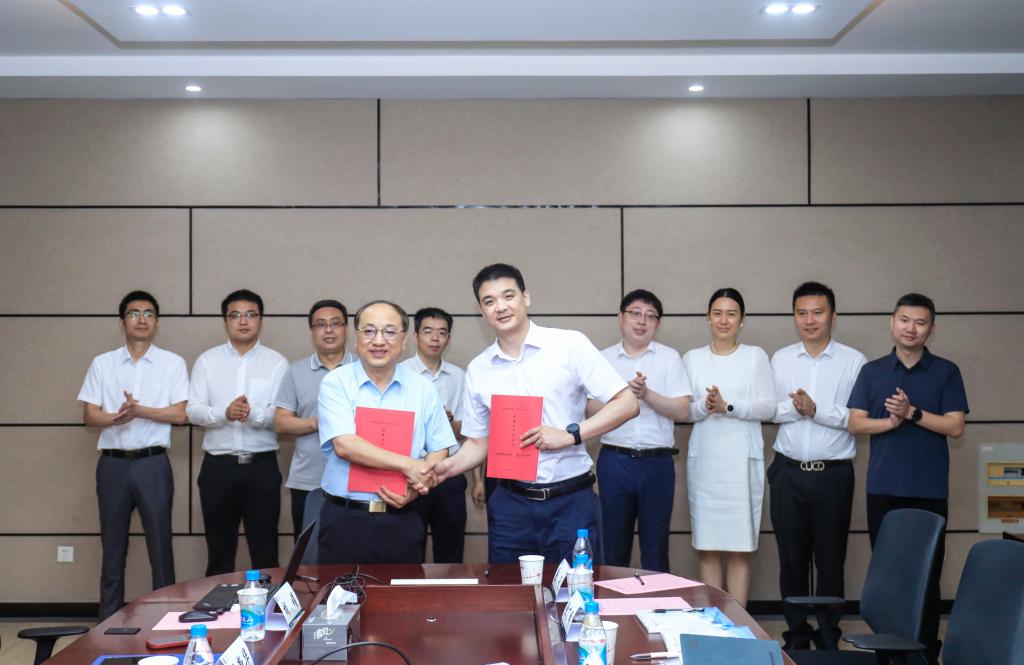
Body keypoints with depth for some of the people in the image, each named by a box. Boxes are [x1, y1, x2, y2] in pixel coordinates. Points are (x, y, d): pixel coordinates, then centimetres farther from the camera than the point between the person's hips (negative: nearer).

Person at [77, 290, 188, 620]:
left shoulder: (173, 363, 3)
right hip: (113, 464, 2)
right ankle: (109, 621, 17)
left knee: (160, 544, 1)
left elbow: (180, 414, -4)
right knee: (113, 546, 8)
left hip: (153, 464, -2)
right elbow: (89, 416, 3)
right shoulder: (102, 364, 7)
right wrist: (115, 418, -18)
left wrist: (139, 411, -17)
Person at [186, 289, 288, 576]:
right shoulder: (207, 361, 6)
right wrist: (224, 413, -21)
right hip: (218, 466, 1)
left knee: (265, 551, 5)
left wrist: (253, 414, -26)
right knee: (219, 551, 10)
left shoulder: (276, 362, 2)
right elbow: (193, 410, -2)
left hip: (262, 466, -1)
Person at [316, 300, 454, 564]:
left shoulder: (423, 389, 6)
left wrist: (416, 488, -11)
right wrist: (409, 465, -17)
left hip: (401, 520, 2)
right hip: (344, 519, -2)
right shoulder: (335, 383, -2)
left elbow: (439, 451, 8)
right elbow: (344, 445, -15)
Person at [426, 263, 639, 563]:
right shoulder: (478, 370, 8)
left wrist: (570, 434, -14)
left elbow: (626, 403, -5)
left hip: (570, 501, -3)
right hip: (511, 504, 3)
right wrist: (446, 467, -5)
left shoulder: (570, 345, -3)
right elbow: (478, 443, 14)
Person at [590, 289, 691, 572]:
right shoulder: (602, 359, 8)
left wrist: (647, 394, -16)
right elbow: (591, 409, -1)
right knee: (614, 547, 7)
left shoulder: (670, 358, 6)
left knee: (656, 549, 5)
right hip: (614, 460, 0)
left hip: (657, 462, 0)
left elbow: (682, 411, -1)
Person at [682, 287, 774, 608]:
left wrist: (728, 407, -16)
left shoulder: (755, 356, 6)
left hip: (742, 461, -2)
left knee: (739, 546, -1)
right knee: (707, 546, 2)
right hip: (704, 460, 2)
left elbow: (768, 407, -2)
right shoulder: (692, 358, 11)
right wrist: (704, 406, -16)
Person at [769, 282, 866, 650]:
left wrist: (817, 409, -17)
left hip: (833, 473, -2)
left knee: (830, 560, 6)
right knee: (792, 558, 10)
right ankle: (797, 634, 22)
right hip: (789, 471, 3)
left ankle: (828, 637, 18)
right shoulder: (780, 359, 9)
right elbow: (766, 409, 2)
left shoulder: (854, 361, -1)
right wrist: (795, 408, -15)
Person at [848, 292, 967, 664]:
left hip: (930, 489, -1)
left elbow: (955, 426, -4)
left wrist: (912, 413, -15)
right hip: (883, 488, 2)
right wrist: (890, 422, -15)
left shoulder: (946, 372, 4)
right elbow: (855, 424, 2)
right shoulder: (872, 372, 8)